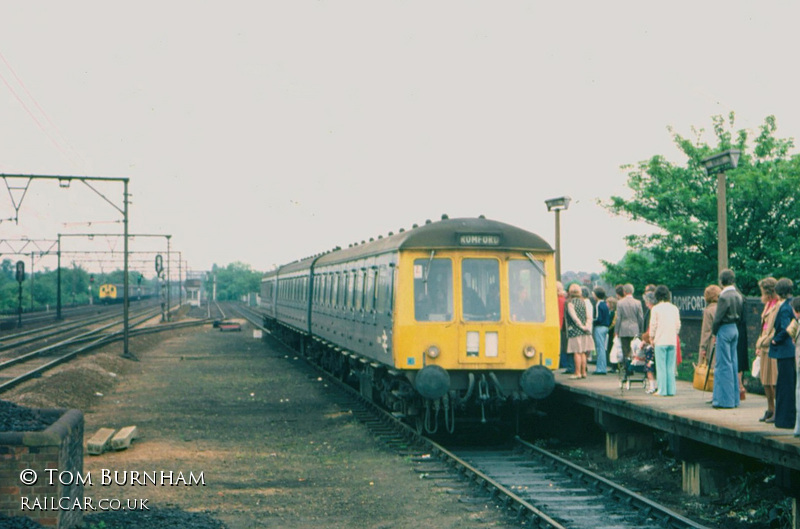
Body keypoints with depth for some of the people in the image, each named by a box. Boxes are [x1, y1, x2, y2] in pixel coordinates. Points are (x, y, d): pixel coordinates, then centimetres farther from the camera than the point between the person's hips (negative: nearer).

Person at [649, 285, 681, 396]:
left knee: (661, 367, 0)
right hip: (673, 341, 4)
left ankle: (662, 390, -2)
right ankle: (671, 390, 7)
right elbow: (678, 325, 10)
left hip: (660, 341, -4)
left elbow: (653, 325, -3)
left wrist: (652, 338, 9)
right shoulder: (674, 308, 7)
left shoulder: (656, 308, -6)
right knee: (671, 367, 8)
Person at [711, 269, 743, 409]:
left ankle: (725, 399, -1)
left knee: (724, 365, -3)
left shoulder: (724, 296, -17)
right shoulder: (738, 296, 8)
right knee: (733, 363, 12)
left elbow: (718, 318, -16)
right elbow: (740, 314, 13)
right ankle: (734, 398, 16)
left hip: (724, 330, -8)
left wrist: (713, 331, -3)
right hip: (735, 329, 8)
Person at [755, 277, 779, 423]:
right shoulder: (769, 305, 16)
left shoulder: (779, 306, -14)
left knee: (774, 382, -7)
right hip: (765, 348, 9)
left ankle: (778, 412, -1)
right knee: (765, 381, 12)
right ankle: (770, 410, 21)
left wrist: (763, 342, -14)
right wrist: (759, 345, 18)